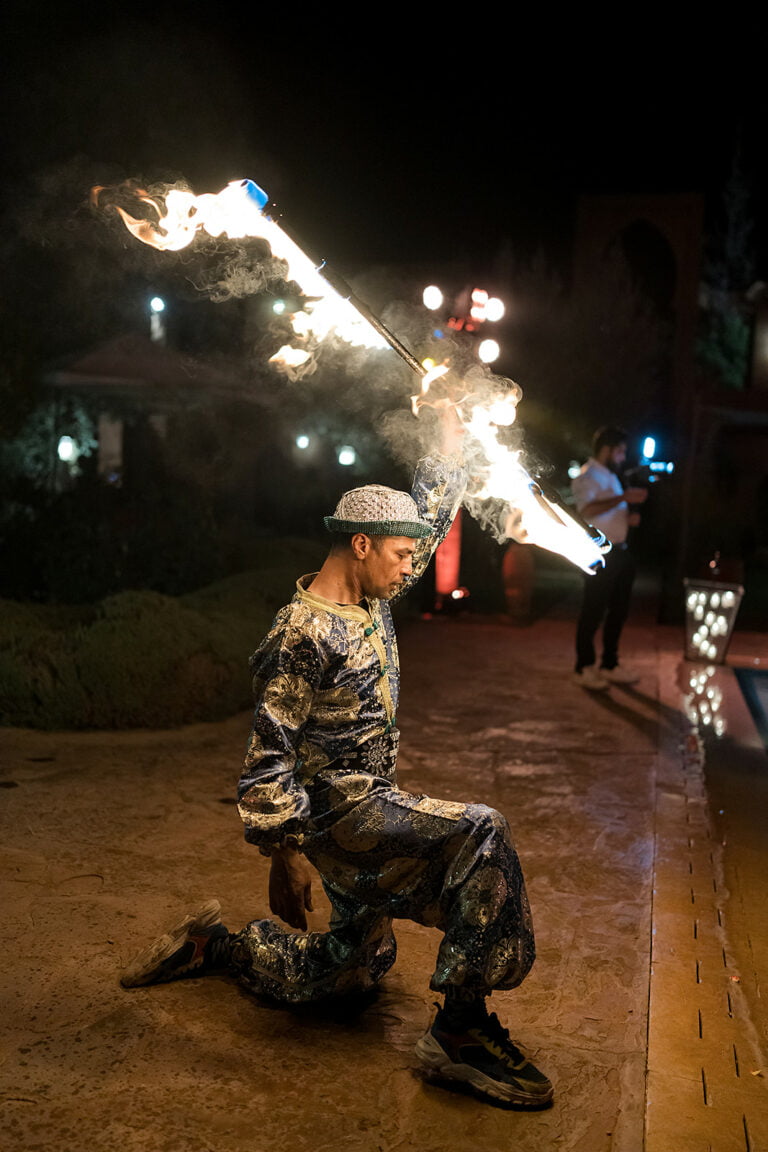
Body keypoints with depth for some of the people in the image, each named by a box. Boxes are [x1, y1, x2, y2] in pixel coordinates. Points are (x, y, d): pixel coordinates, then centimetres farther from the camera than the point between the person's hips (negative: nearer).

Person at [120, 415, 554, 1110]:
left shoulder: (370, 597, 5)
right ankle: (462, 1028, -22)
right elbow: (268, 755, -19)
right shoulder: (302, 635, -20)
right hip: (339, 813, -10)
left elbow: (431, 513, 15)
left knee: (360, 966, 21)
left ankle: (216, 944, 34)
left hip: (372, 807, 10)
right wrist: (285, 856, -19)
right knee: (481, 835, -28)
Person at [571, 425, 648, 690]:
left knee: (618, 610, 14)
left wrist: (627, 518, 12)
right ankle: (584, 668, 7)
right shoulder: (587, 476, -10)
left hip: (618, 553, 10)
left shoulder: (609, 476, 21)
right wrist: (624, 497, -27)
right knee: (593, 613, -3)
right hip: (598, 554, -10)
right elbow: (587, 510, -28)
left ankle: (609, 664, 24)